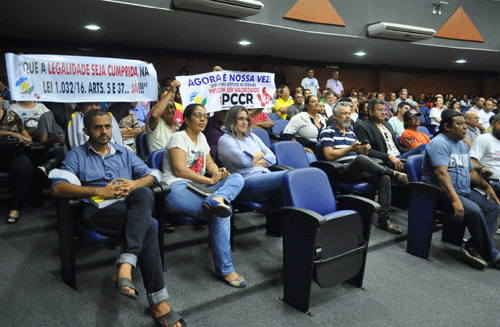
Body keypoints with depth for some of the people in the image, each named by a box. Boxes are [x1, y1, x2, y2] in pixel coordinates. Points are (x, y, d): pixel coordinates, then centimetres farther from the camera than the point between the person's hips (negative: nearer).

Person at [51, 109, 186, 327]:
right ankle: (157, 301, -32)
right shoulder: (76, 156, 16)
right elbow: (58, 188, -2)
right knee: (148, 226, -32)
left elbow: (152, 175, 19)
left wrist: (135, 184, -6)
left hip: (132, 207, 4)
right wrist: (100, 191, -12)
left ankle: (125, 266, -42)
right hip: (99, 211, -3)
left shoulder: (124, 153, 28)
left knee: (144, 194, -35)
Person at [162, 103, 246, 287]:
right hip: (177, 189, -8)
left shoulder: (201, 138, 24)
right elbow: (179, 170, -12)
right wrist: (210, 180, -14)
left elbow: (210, 164, 24)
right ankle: (224, 269, -19)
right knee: (221, 214, -26)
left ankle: (217, 199, -43)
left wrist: (217, 172, -2)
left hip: (198, 188, 8)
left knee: (237, 178, -11)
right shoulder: (178, 137, 0)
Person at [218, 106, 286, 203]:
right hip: (248, 181, -7)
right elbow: (243, 160, -12)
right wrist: (260, 154, 7)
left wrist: (253, 162, -2)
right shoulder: (224, 140, 6)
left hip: (266, 174, 7)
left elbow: (272, 157, 16)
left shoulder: (252, 137, 27)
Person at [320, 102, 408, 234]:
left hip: (358, 172, 7)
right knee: (360, 159, -37)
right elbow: (329, 155, -11)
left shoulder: (351, 133, 26)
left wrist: (364, 150, -1)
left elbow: (359, 153, 23)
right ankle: (395, 174, -16)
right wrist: (351, 148, -12)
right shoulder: (328, 132, 2)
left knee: (384, 179, -18)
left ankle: (383, 220, -15)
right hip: (342, 173, -7)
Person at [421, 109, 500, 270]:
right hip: (441, 193, -10)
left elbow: (471, 171, 25)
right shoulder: (439, 143, -14)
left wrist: (486, 186, 9)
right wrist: (455, 200, -32)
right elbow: (441, 174, -25)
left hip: (465, 191, 10)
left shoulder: (462, 145, 18)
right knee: (473, 210, -27)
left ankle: (472, 247, -9)